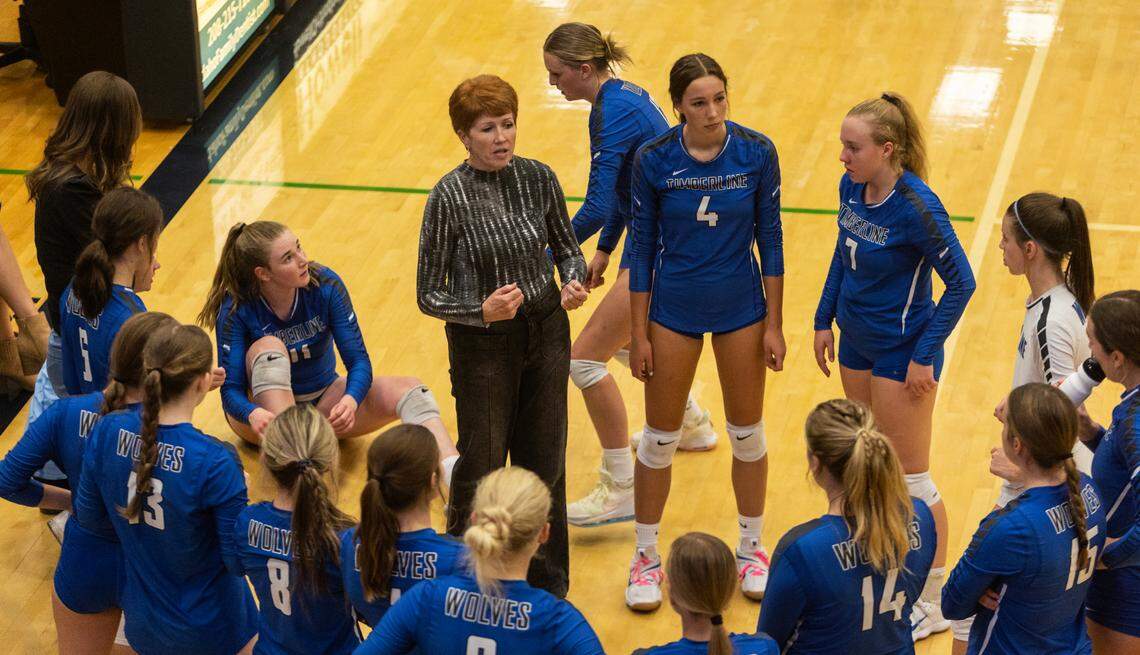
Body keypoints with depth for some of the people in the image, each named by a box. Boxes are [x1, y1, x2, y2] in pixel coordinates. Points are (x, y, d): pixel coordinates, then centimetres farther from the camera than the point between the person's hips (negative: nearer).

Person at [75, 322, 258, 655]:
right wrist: (242, 495, -5)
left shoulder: (107, 432, -15)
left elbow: (87, 516, 0)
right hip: (210, 626, -4)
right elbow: (240, 561, -21)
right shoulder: (215, 461, -29)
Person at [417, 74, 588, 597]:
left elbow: (566, 245, 11)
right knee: (481, 466, 5)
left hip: (545, 334, 4)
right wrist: (482, 311, -28)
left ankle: (547, 583, 29)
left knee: (544, 461, 12)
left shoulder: (538, 178, -4)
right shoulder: (449, 196, -16)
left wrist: (574, 281, -10)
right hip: (483, 345, -4)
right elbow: (429, 295, -11)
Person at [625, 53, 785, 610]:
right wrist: (639, 333, -3)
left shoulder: (757, 152, -13)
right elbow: (642, 247, -5)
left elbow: (770, 239, -4)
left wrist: (774, 324, -3)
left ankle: (751, 548, 33)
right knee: (660, 438, 8)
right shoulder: (653, 160, -13)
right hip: (673, 309, -1)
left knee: (747, 433, 13)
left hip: (741, 307, 1)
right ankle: (646, 557, 24)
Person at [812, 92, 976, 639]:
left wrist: (924, 355, -17)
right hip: (857, 343, 8)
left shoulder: (916, 208, -25)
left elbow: (961, 283, -18)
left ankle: (934, 603, 12)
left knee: (910, 478, 0)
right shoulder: (852, 188, -3)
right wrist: (825, 320, 13)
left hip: (902, 351, -8)